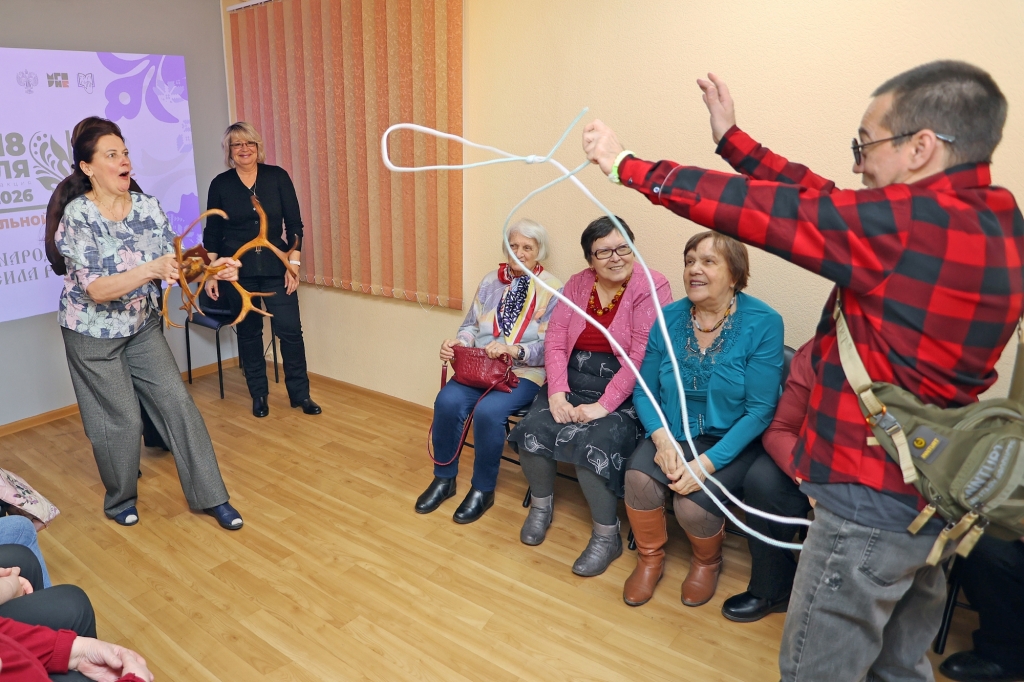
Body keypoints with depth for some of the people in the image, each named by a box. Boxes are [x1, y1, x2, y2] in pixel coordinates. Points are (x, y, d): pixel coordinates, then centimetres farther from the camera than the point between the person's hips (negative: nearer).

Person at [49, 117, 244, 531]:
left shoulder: (148, 208, -6)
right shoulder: (77, 217, -19)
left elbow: (173, 265, -8)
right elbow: (97, 290, -27)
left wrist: (212, 268, -28)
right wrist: (151, 270, -43)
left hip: (143, 326, 4)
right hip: (94, 334, -4)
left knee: (177, 403, 1)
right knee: (121, 420, 4)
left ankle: (210, 496, 11)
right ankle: (120, 501, 31)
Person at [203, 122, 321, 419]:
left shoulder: (277, 177, -1)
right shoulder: (220, 184, 1)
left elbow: (294, 224, 0)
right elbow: (212, 233, 4)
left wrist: (293, 265, -5)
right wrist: (210, 274, 1)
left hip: (275, 266, 0)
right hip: (238, 270, 1)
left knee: (290, 329, -5)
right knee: (249, 332, 10)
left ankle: (300, 394, 10)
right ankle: (258, 394, 24)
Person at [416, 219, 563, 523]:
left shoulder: (553, 289, -3)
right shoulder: (490, 281, 13)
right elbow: (472, 325, 13)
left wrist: (514, 350, -25)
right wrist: (458, 342, -9)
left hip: (525, 372, -4)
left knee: (488, 410, -31)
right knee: (447, 401, -23)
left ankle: (483, 489, -7)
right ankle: (444, 479, -1)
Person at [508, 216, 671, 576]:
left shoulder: (651, 287, -9)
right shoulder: (577, 284, 8)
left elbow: (642, 356, -17)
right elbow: (555, 340, 2)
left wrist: (604, 405, -22)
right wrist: (557, 392, -13)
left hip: (625, 390, -5)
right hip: (574, 381, 5)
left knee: (592, 444, -28)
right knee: (533, 430, -17)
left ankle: (607, 536, -3)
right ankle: (541, 503, 13)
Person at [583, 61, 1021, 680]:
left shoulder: (912, 224, -24)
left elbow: (760, 210, -18)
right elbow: (822, 201, 7)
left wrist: (627, 164, -7)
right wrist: (733, 140, 12)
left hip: (872, 501, -9)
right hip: (932, 496, 9)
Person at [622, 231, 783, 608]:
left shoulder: (763, 324, -15)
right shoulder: (669, 318, -3)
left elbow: (760, 409, -16)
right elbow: (644, 390, 1)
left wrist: (708, 462, -24)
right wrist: (662, 439, -18)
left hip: (735, 440, -3)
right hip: (675, 432, 3)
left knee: (693, 503, -24)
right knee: (639, 477, -24)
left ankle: (707, 562, 14)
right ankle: (650, 559, 6)